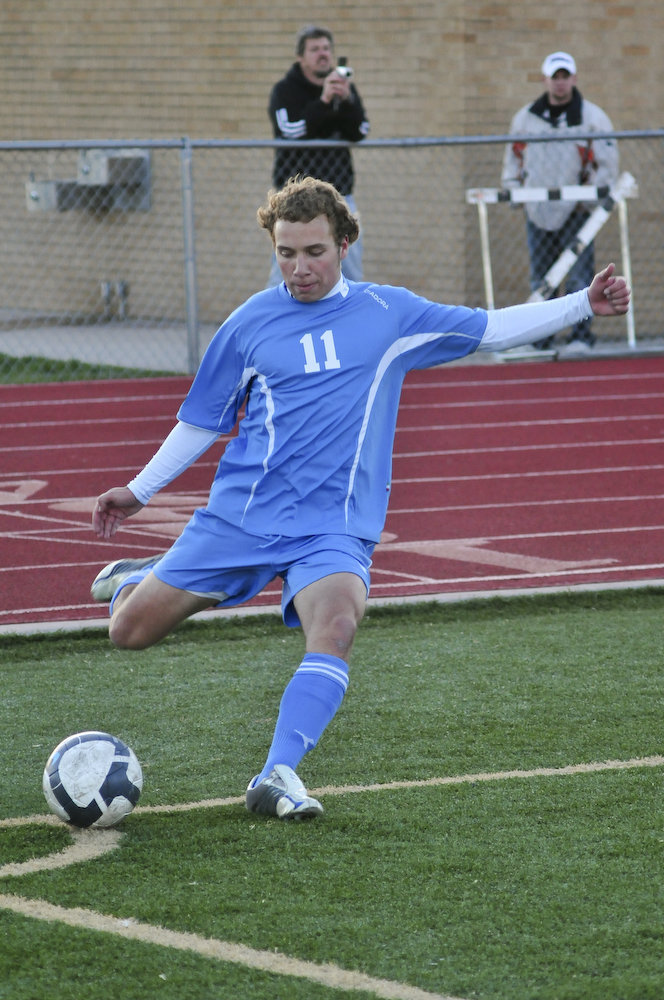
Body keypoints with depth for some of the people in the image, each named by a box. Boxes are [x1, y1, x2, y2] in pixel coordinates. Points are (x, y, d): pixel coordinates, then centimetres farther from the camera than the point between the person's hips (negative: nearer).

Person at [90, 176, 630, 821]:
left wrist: (582, 306, 3)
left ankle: (277, 778, -32)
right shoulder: (251, 323, 5)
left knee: (336, 624, -32)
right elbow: (202, 419, 16)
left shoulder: (387, 313, 6)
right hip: (240, 512, 1)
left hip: (333, 525, -1)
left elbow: (490, 329, 11)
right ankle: (143, 579, 37)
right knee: (129, 631, 0)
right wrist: (139, 490, 16)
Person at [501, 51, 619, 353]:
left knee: (579, 276, -10)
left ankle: (581, 337, -7)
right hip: (538, 211, 3)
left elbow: (607, 161, 1)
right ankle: (540, 340, 9)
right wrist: (512, 190, 7)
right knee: (541, 279, 5)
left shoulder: (592, 117, 0)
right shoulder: (525, 118, 10)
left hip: (576, 210, -3)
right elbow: (513, 157, 20)